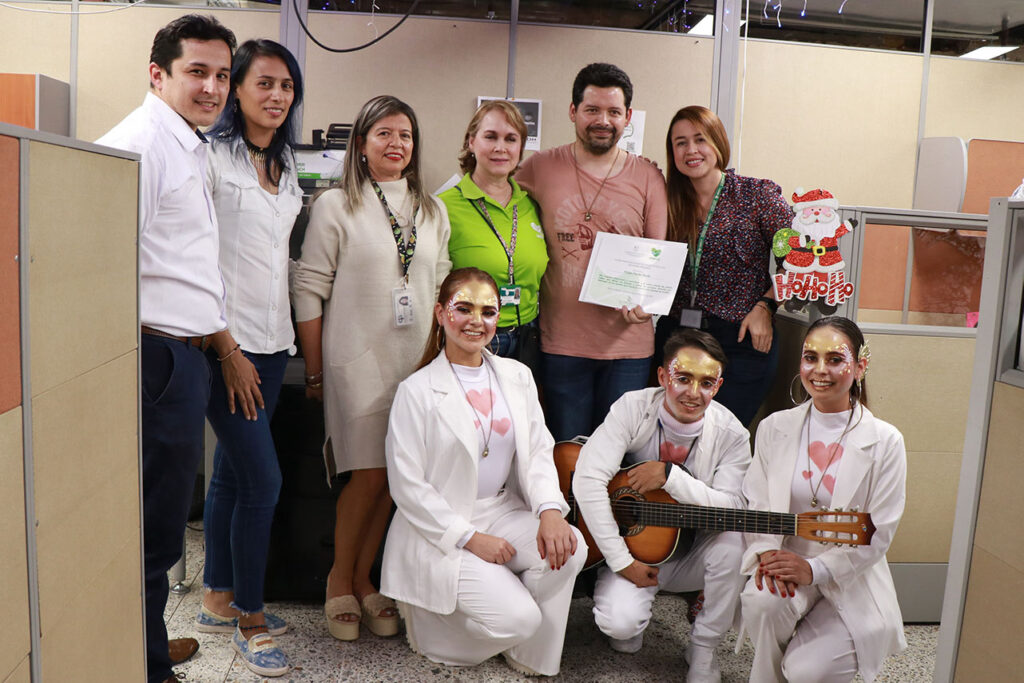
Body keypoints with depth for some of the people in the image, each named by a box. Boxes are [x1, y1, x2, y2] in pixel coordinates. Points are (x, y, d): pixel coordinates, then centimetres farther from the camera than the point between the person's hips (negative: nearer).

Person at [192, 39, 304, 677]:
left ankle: (219, 598, 29)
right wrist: (227, 349, -15)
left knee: (232, 472, 15)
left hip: (270, 341, 7)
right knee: (264, 480, -6)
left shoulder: (285, 167, 15)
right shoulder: (213, 157, -8)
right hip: (227, 341, -7)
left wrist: (288, 338, 13)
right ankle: (250, 619, 11)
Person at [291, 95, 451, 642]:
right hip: (358, 360, -4)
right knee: (369, 474, -5)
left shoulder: (433, 212, 12)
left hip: (418, 362, 4)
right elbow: (309, 290, -3)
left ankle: (363, 579, 23)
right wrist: (314, 371, -4)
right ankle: (340, 579, 19)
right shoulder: (336, 206, -1)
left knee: (395, 476, 5)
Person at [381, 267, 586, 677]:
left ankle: (532, 661, 2)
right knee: (518, 617, -20)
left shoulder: (517, 377, 6)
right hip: (439, 531, -5)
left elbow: (538, 453, 5)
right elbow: (407, 487, -11)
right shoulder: (417, 391, -10)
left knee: (569, 548, -22)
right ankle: (429, 619, 11)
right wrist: (469, 538, -16)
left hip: (503, 512, 6)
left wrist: (550, 510, -15)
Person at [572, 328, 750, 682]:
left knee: (734, 540, -30)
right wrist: (622, 562, -24)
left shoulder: (730, 434, -13)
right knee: (620, 623, -28)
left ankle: (703, 649, -6)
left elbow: (733, 509, -24)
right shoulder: (633, 409, -17)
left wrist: (670, 476, -33)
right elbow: (587, 481, -25)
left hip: (694, 555, 2)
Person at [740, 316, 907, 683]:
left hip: (850, 580, -2)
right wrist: (766, 553, -16)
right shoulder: (774, 428, 3)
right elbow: (755, 503, 4)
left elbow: (878, 533, -7)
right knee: (762, 599, -32)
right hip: (783, 563, 2)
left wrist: (814, 569, -19)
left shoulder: (884, 441, -6)